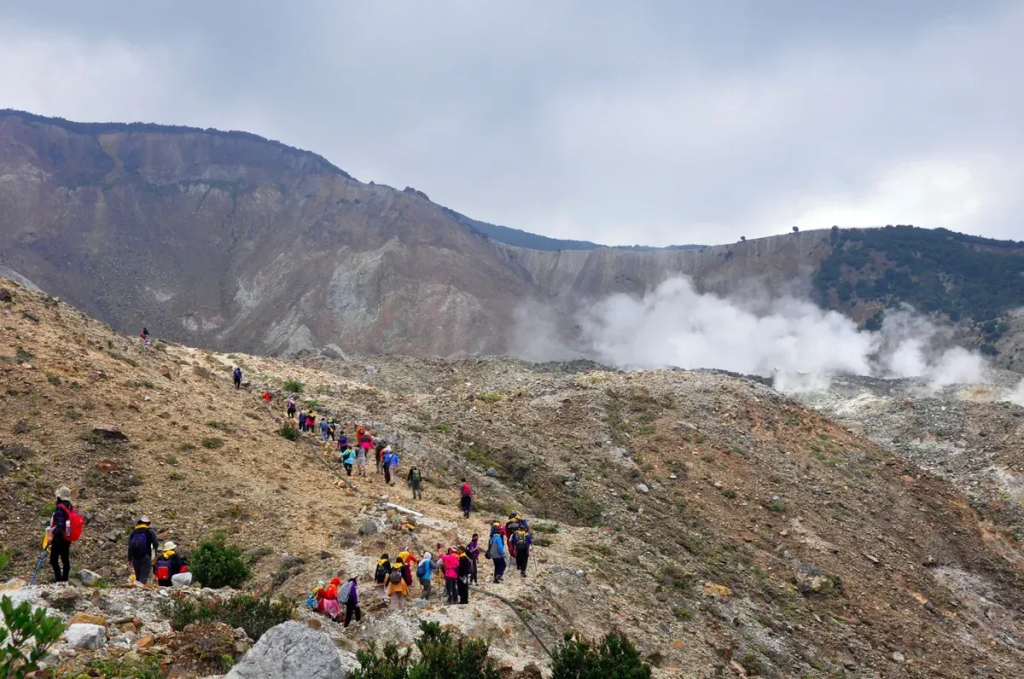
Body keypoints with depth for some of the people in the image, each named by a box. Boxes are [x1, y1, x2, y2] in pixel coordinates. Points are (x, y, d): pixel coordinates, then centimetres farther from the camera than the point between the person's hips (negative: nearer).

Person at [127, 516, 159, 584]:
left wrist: (129, 559, 14)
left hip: (135, 557, 4)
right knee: (144, 577, -12)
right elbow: (156, 543, -8)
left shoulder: (133, 532, 14)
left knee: (138, 577, 14)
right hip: (146, 557, -4)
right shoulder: (150, 531, 2)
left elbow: (130, 546, 11)